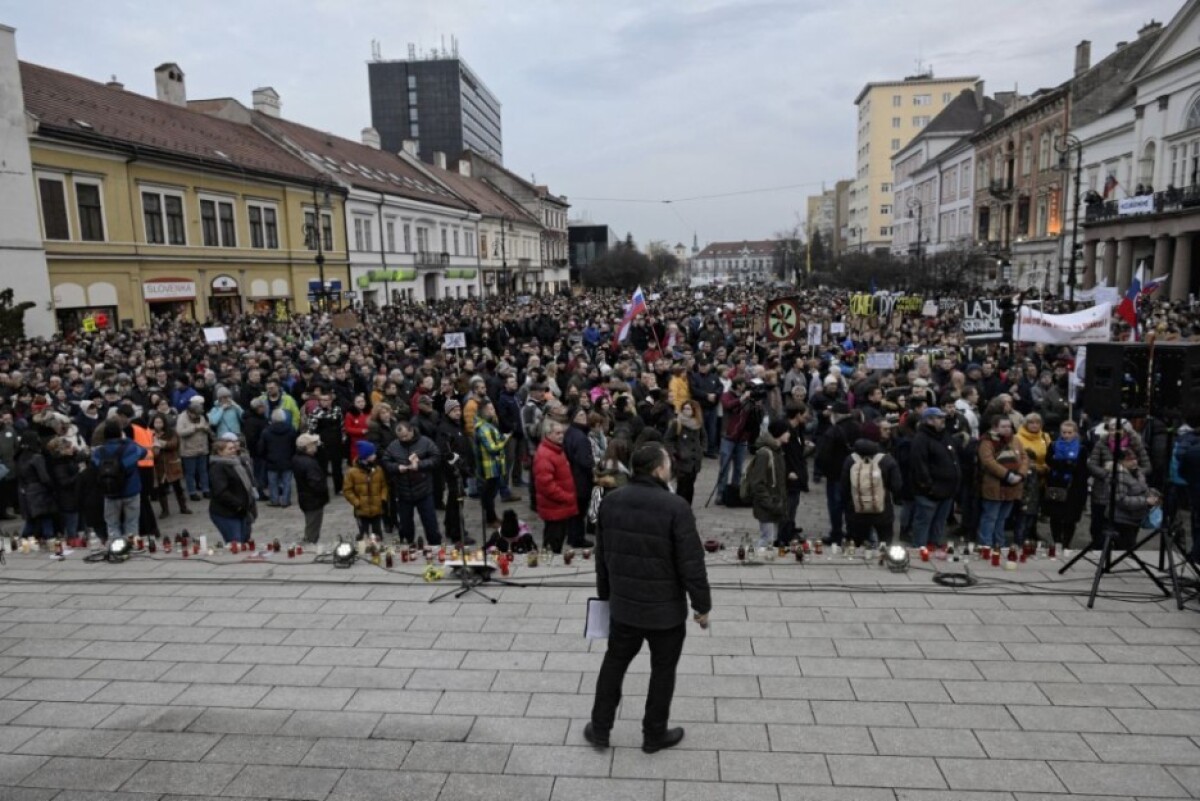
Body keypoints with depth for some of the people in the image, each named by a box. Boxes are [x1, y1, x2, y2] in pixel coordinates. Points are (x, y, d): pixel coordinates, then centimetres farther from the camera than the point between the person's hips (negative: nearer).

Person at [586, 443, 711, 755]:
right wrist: (702, 604, -5)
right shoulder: (675, 506, -21)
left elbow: (602, 554, 7)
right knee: (662, 670, 14)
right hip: (666, 608, -4)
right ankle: (654, 735, 30)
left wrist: (605, 593, 20)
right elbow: (691, 563, -18)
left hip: (623, 604, 5)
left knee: (614, 662, 20)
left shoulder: (611, 501, -3)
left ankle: (599, 729, 30)